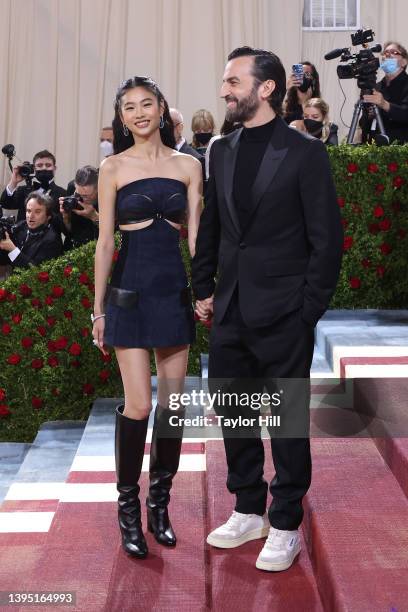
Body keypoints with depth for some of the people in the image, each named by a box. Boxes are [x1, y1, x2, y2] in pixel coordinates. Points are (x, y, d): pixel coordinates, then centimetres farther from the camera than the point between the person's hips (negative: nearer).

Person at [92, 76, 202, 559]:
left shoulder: (188, 166, 8)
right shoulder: (114, 167, 2)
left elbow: (194, 235, 6)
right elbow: (104, 242, 1)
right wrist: (98, 309, 1)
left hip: (174, 288, 3)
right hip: (130, 289, -3)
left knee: (172, 405, 6)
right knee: (138, 406, -7)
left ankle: (159, 505, 20)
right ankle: (128, 510, 9)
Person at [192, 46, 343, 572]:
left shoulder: (305, 153, -7)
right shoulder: (221, 152, 9)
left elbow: (327, 239, -7)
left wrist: (309, 309, -10)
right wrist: (202, 289, 9)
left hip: (282, 317, -6)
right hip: (229, 313, 6)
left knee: (288, 423, 5)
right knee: (233, 415, 14)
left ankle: (285, 526, 21)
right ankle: (249, 512, 32)